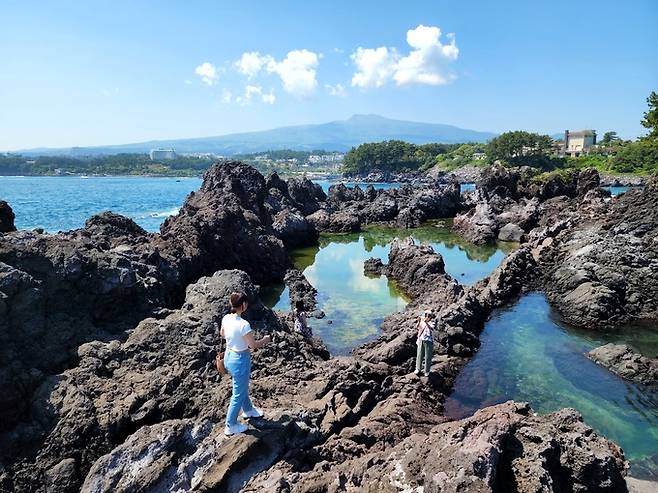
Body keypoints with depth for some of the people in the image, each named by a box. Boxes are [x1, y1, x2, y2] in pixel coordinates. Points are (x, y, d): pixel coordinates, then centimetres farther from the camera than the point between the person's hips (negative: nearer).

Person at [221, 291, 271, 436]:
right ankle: (231, 426, 27)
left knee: (243, 387, 30)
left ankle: (248, 410, 52)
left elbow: (222, 334, 12)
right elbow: (254, 345, -20)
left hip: (228, 356, 8)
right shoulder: (243, 324, -31)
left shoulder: (226, 318, -8)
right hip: (240, 360, -8)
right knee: (238, 393, 12)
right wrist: (265, 340, -2)